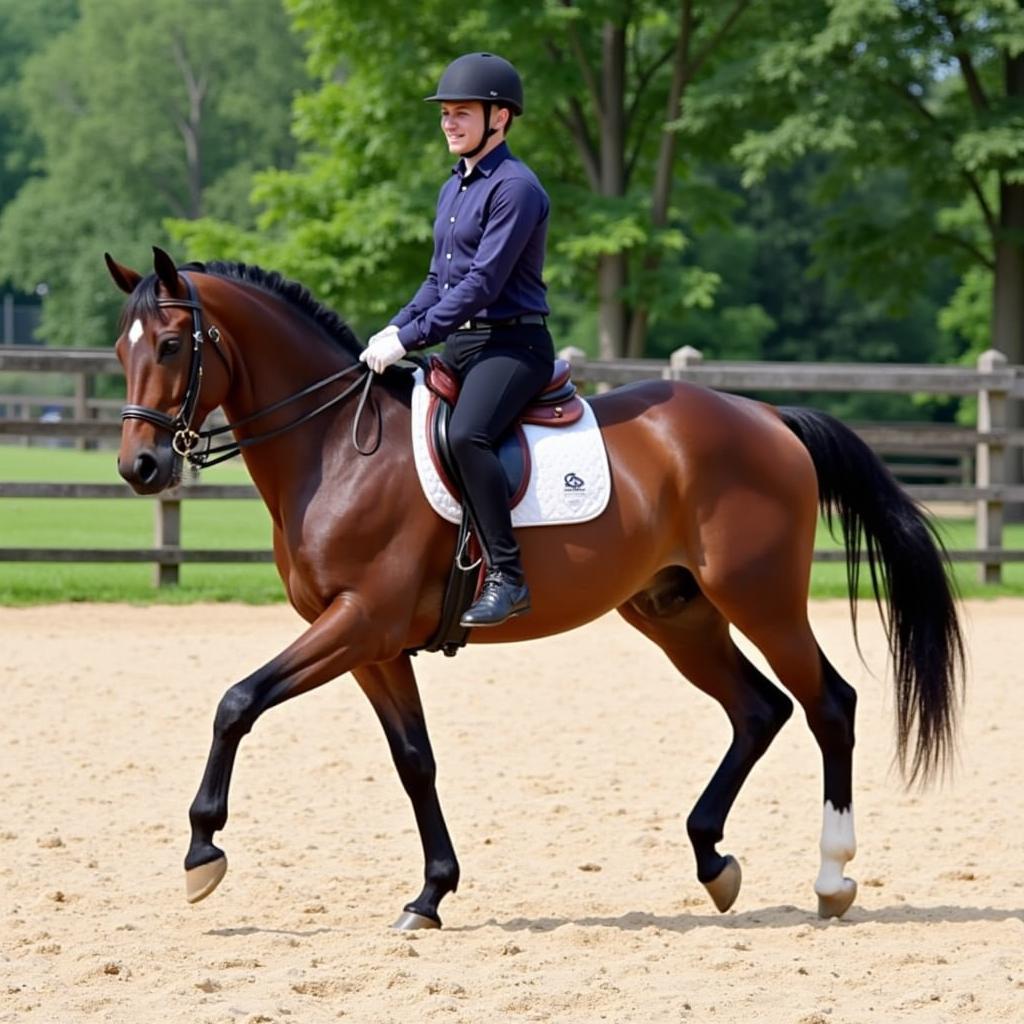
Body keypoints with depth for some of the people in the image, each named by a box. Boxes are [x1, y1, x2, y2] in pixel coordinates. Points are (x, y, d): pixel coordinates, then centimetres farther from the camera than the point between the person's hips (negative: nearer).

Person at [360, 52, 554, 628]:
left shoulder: (515, 187, -13)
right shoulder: (454, 189, 17)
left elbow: (482, 284, -20)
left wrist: (411, 338, -20)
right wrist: (397, 329, 4)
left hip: (510, 343, -10)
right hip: (459, 344, 10)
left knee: (467, 435, -34)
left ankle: (507, 578, -31)